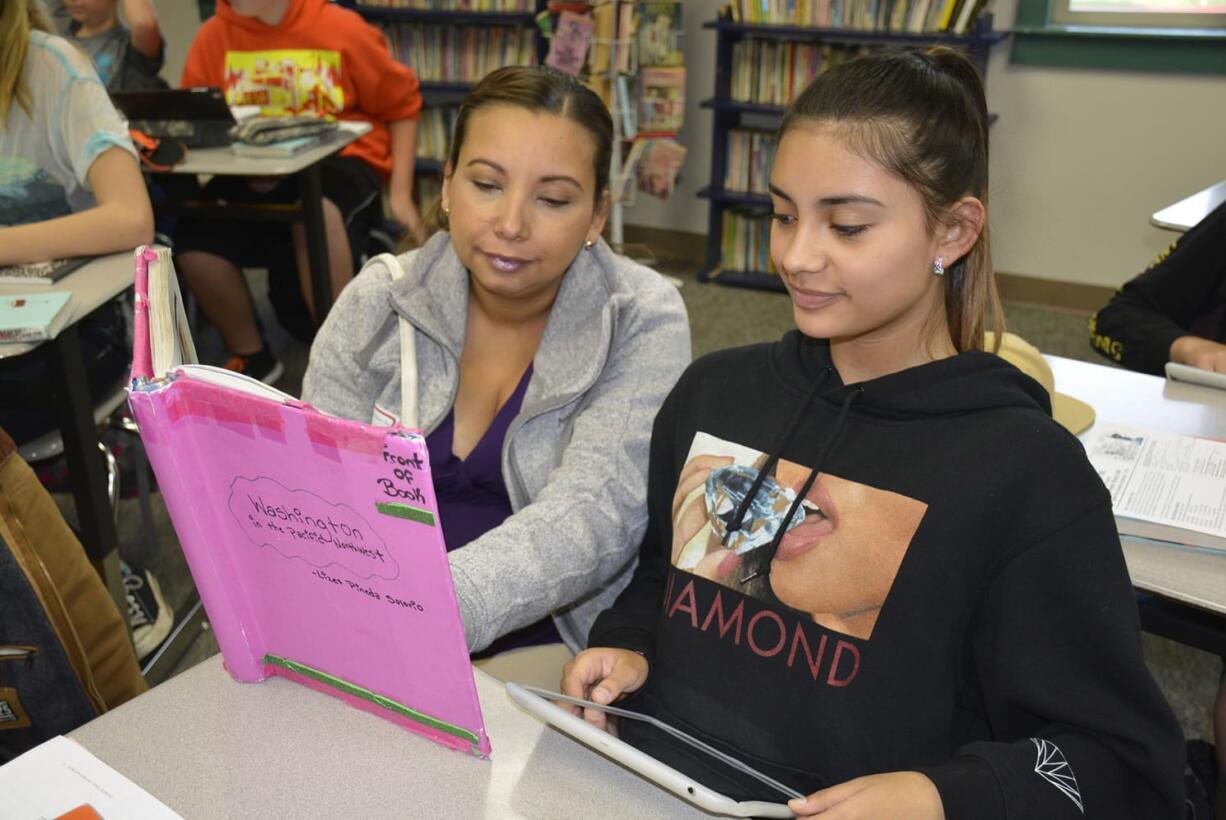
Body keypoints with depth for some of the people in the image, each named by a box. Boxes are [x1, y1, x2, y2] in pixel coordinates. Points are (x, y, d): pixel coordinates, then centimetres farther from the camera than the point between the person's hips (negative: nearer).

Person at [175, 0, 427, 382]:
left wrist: (400, 194, -1)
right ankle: (251, 355, 5)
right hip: (253, 175, 3)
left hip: (341, 161, -3)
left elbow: (402, 104, 4)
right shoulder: (213, 36, 2)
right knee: (195, 238, -23)